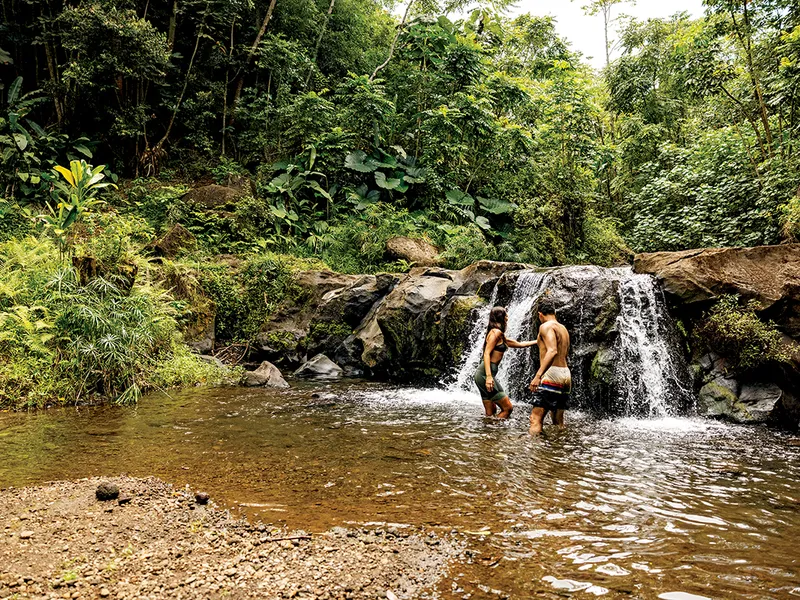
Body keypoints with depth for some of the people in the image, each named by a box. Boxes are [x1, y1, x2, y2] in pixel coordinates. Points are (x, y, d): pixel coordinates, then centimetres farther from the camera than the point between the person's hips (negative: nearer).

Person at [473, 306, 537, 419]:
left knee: (491, 412, 8)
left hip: (483, 374, 10)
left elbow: (519, 344, 32)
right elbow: (486, 353, -17)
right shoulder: (496, 332, -7)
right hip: (485, 373, -10)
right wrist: (488, 376, -26)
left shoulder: (501, 336, 22)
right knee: (508, 408, -7)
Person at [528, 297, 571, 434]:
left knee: (536, 419, -13)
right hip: (566, 373, 9)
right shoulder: (564, 329, 20)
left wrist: (538, 375, -29)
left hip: (552, 373, -9)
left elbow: (552, 351, -22)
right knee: (558, 421, 14)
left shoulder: (546, 326, -7)